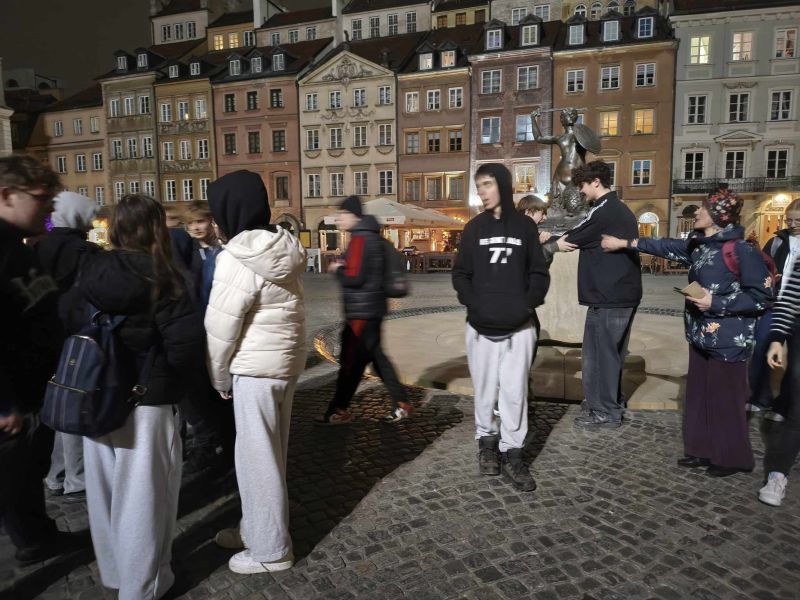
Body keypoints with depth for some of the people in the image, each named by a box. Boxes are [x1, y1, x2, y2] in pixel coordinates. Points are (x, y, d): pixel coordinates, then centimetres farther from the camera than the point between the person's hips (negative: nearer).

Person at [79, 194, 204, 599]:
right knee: (142, 495, 8)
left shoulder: (88, 272, 1)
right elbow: (187, 338, -21)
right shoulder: (160, 277, -15)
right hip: (147, 401, -5)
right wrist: (171, 385, -7)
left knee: (104, 490, 19)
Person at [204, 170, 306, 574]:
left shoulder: (237, 258, -18)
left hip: (255, 367, -8)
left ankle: (270, 549, 19)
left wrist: (220, 378, -1)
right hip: (285, 360, 9)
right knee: (268, 452, 19)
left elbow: (220, 327, -15)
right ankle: (255, 529, 36)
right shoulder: (285, 249, 7)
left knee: (256, 456, 5)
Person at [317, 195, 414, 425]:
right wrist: (343, 267, 6)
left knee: (351, 359, -1)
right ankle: (401, 403, 20)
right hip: (370, 308, 10)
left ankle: (339, 410, 10)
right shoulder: (370, 236, 14)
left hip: (361, 311, -10)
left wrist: (337, 269, -4)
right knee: (374, 355, 15)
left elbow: (354, 277, -22)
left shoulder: (360, 238, -16)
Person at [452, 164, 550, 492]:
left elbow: (539, 273, 7)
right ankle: (486, 440, 28)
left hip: (519, 326, 0)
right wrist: (474, 304, -10)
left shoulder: (525, 226, 5)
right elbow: (460, 274, 6)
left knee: (514, 390, 1)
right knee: (485, 388, 8)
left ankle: (511, 452, 15)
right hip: (481, 326, 1)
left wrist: (528, 304, -10)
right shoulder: (474, 228, 6)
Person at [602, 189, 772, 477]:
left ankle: (732, 458, 20)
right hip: (700, 335, 8)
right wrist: (625, 243, 16)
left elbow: (762, 296, -15)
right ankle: (703, 450, 28)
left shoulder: (742, 251, -16)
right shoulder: (698, 245, 6)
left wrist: (716, 303, -20)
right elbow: (666, 246, 16)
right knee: (699, 395, 14)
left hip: (728, 341, -8)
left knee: (725, 400, 3)